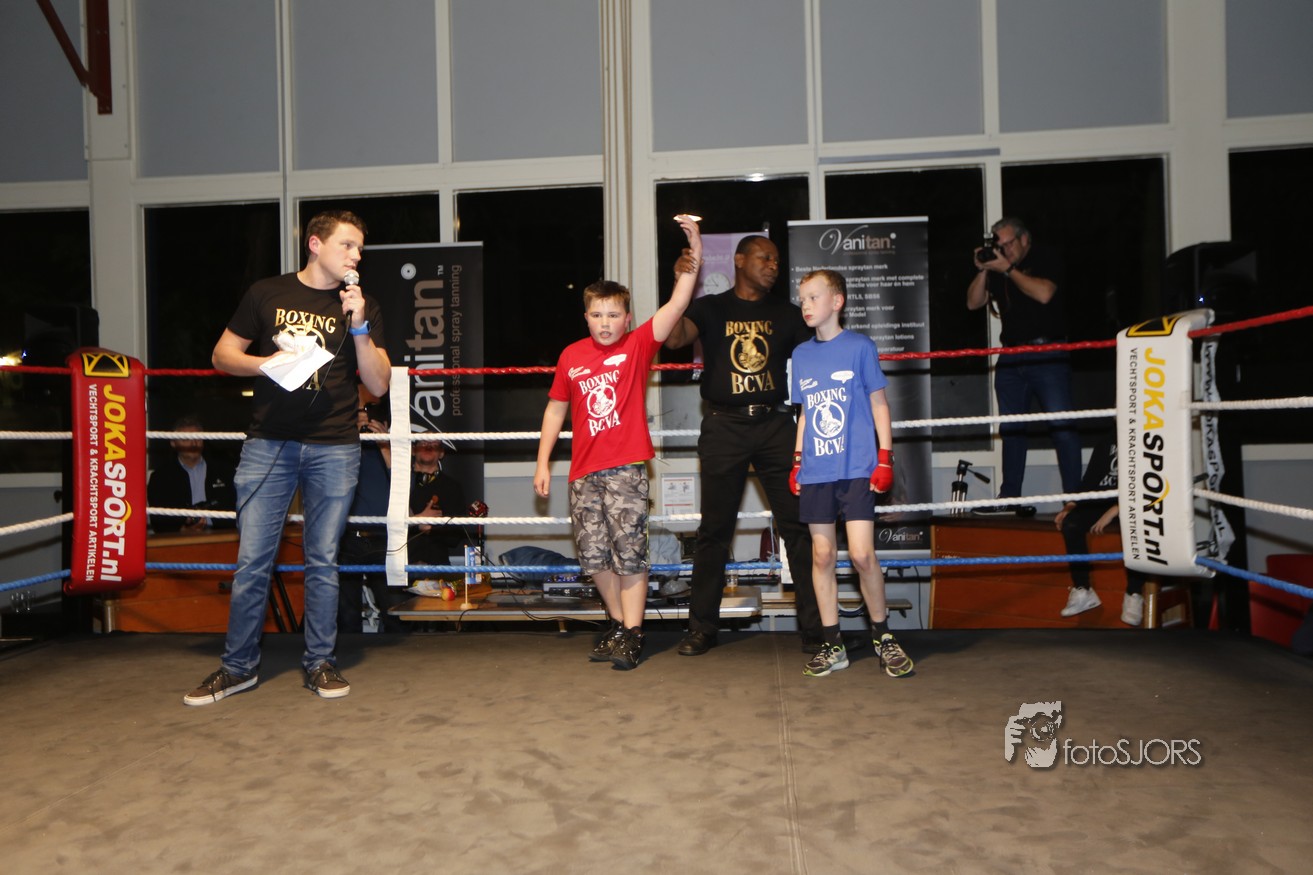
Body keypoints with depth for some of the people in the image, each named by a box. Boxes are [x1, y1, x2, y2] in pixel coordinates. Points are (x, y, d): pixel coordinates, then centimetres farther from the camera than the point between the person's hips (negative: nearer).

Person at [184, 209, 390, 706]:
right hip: (268, 442, 0)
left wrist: (358, 326, -9)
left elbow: (378, 384, 2)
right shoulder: (267, 294, 8)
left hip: (334, 448, 0)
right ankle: (239, 666, 15)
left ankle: (320, 664, 17)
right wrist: (265, 363, -9)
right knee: (252, 560, 1)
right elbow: (222, 355, 11)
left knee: (323, 561, 5)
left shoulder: (362, 308, 8)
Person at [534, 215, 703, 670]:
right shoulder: (571, 356, 7)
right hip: (584, 472, 4)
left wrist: (693, 261, -26)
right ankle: (618, 621, 28)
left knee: (629, 552, -2)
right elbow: (556, 409, 14)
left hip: (626, 467, -4)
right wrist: (543, 462, 12)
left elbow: (675, 307, -13)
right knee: (594, 556, 9)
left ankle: (632, 633, 10)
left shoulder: (639, 345, 0)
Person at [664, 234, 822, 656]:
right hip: (724, 427, -2)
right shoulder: (710, 308, 9)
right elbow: (674, 339, -10)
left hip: (775, 425, 2)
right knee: (714, 529, 3)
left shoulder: (786, 314, 16)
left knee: (797, 524, -2)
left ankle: (813, 626, 6)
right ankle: (702, 627, 13)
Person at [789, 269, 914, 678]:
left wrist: (885, 456, -3)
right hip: (816, 472, 4)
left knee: (861, 553, -8)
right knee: (822, 555, 5)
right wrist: (797, 459, 11)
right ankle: (831, 644, 16)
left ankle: (883, 636, 12)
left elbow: (879, 404, 3)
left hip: (856, 468, -4)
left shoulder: (860, 347, -1)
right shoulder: (801, 354, 11)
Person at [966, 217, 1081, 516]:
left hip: (1046, 353, -6)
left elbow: (1044, 293, -20)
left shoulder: (1044, 260, -2)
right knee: (1010, 428, 8)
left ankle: (1074, 496, -5)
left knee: (1061, 424, -9)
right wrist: (982, 270, -4)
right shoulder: (995, 266, 14)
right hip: (1011, 357, 6)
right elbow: (973, 303, 10)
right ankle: (1009, 498, 14)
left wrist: (1008, 269, -16)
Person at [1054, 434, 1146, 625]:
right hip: (1103, 502, 5)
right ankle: (1082, 590, -15)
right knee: (1070, 522, -22)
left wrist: (1114, 510, -24)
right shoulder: (1105, 442, 13)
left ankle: (1134, 595, -23)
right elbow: (1091, 480, 12)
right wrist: (1071, 505, -2)